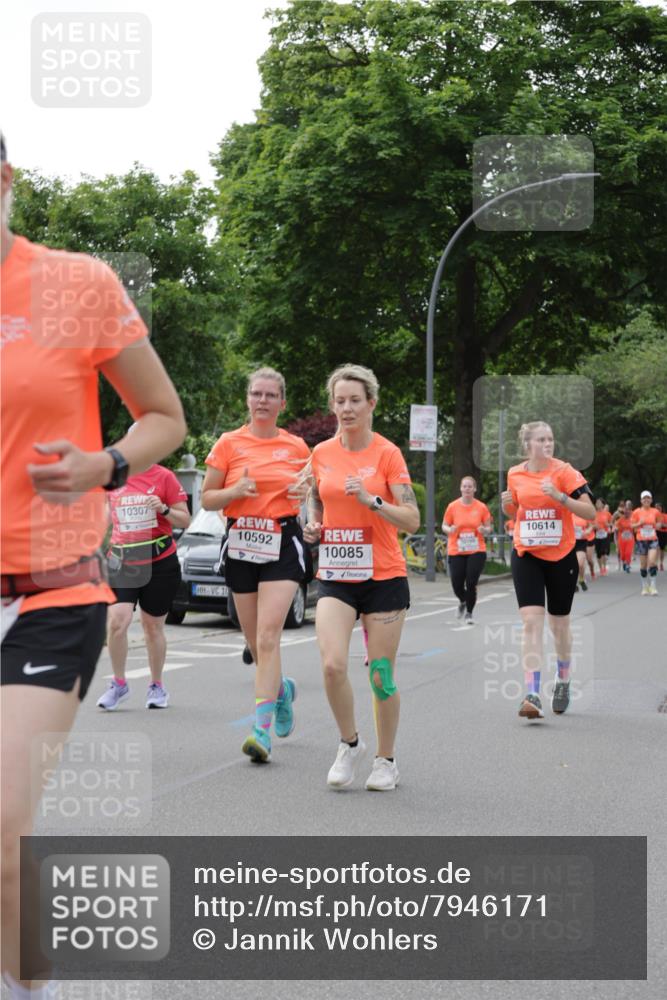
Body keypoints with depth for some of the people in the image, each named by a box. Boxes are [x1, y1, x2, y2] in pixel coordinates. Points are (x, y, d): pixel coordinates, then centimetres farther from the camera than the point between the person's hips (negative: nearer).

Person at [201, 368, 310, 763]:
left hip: (283, 543, -2)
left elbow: (311, 488, 20)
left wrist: (305, 490, -3)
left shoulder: (297, 447, 6)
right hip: (241, 542, 2)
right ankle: (281, 688, 40)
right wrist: (236, 490, -14)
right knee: (255, 641, 9)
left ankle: (262, 729, -19)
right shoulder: (229, 443, 4)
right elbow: (207, 499, 5)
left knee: (268, 636, -16)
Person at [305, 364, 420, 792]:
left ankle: (386, 759, 22)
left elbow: (412, 520, -10)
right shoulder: (321, 453, 6)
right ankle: (350, 744, 9)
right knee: (332, 664, -15)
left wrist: (371, 500, -23)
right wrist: (313, 525, 2)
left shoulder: (387, 453, -6)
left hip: (384, 577, -2)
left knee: (381, 675, 3)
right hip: (335, 577, 3)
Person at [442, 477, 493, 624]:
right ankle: (463, 602, 34)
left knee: (471, 584, -8)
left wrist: (485, 530, -14)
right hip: (456, 552, 1)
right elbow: (444, 526, 8)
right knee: (457, 585, -2)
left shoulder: (481, 507, 1)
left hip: (476, 551, 0)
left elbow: (489, 527, 9)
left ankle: (469, 613, 12)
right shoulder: (452, 506, 0)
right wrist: (450, 530, -15)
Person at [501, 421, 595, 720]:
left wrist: (560, 496, -25)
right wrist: (507, 503, -3)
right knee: (531, 620, -13)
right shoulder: (515, 474, 3)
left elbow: (590, 512, -13)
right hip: (526, 556, 1)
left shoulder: (564, 471, -8)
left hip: (561, 556, -1)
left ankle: (563, 681, 37)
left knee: (559, 624, 12)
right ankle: (532, 695, -17)